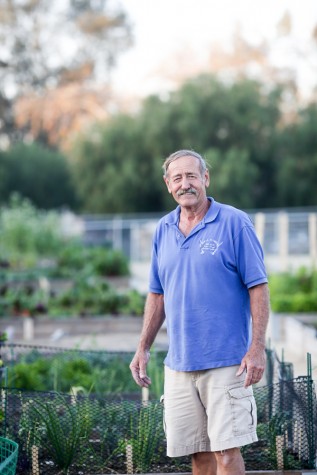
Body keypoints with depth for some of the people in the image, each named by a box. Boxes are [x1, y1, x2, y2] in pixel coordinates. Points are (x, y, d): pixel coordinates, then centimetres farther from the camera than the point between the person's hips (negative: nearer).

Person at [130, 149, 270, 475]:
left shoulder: (234, 223, -5)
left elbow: (258, 288, -7)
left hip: (226, 361, -5)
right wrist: (143, 349, 14)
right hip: (179, 363, 5)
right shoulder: (163, 230, 11)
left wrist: (257, 348, -15)